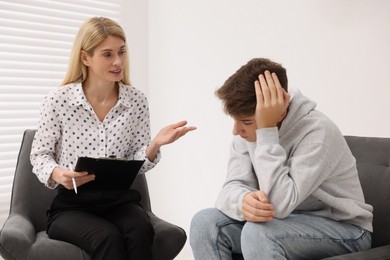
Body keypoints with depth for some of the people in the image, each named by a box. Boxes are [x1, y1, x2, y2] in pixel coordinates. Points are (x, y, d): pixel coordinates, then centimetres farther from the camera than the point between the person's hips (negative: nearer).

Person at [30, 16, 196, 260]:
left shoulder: (137, 100, 1)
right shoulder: (58, 100, -7)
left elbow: (138, 164, 4)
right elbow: (40, 155, 3)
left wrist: (155, 144, -18)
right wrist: (57, 174, -19)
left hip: (119, 199, 2)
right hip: (71, 204, -2)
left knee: (141, 230, -30)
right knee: (108, 237, -32)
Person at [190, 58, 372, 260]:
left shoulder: (317, 131, -27)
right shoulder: (248, 129, -7)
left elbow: (279, 205, -33)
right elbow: (232, 186, -13)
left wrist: (266, 131, -34)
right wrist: (244, 201, -37)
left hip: (344, 229, -6)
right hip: (290, 220, 6)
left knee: (258, 232, -33)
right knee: (205, 222, -13)